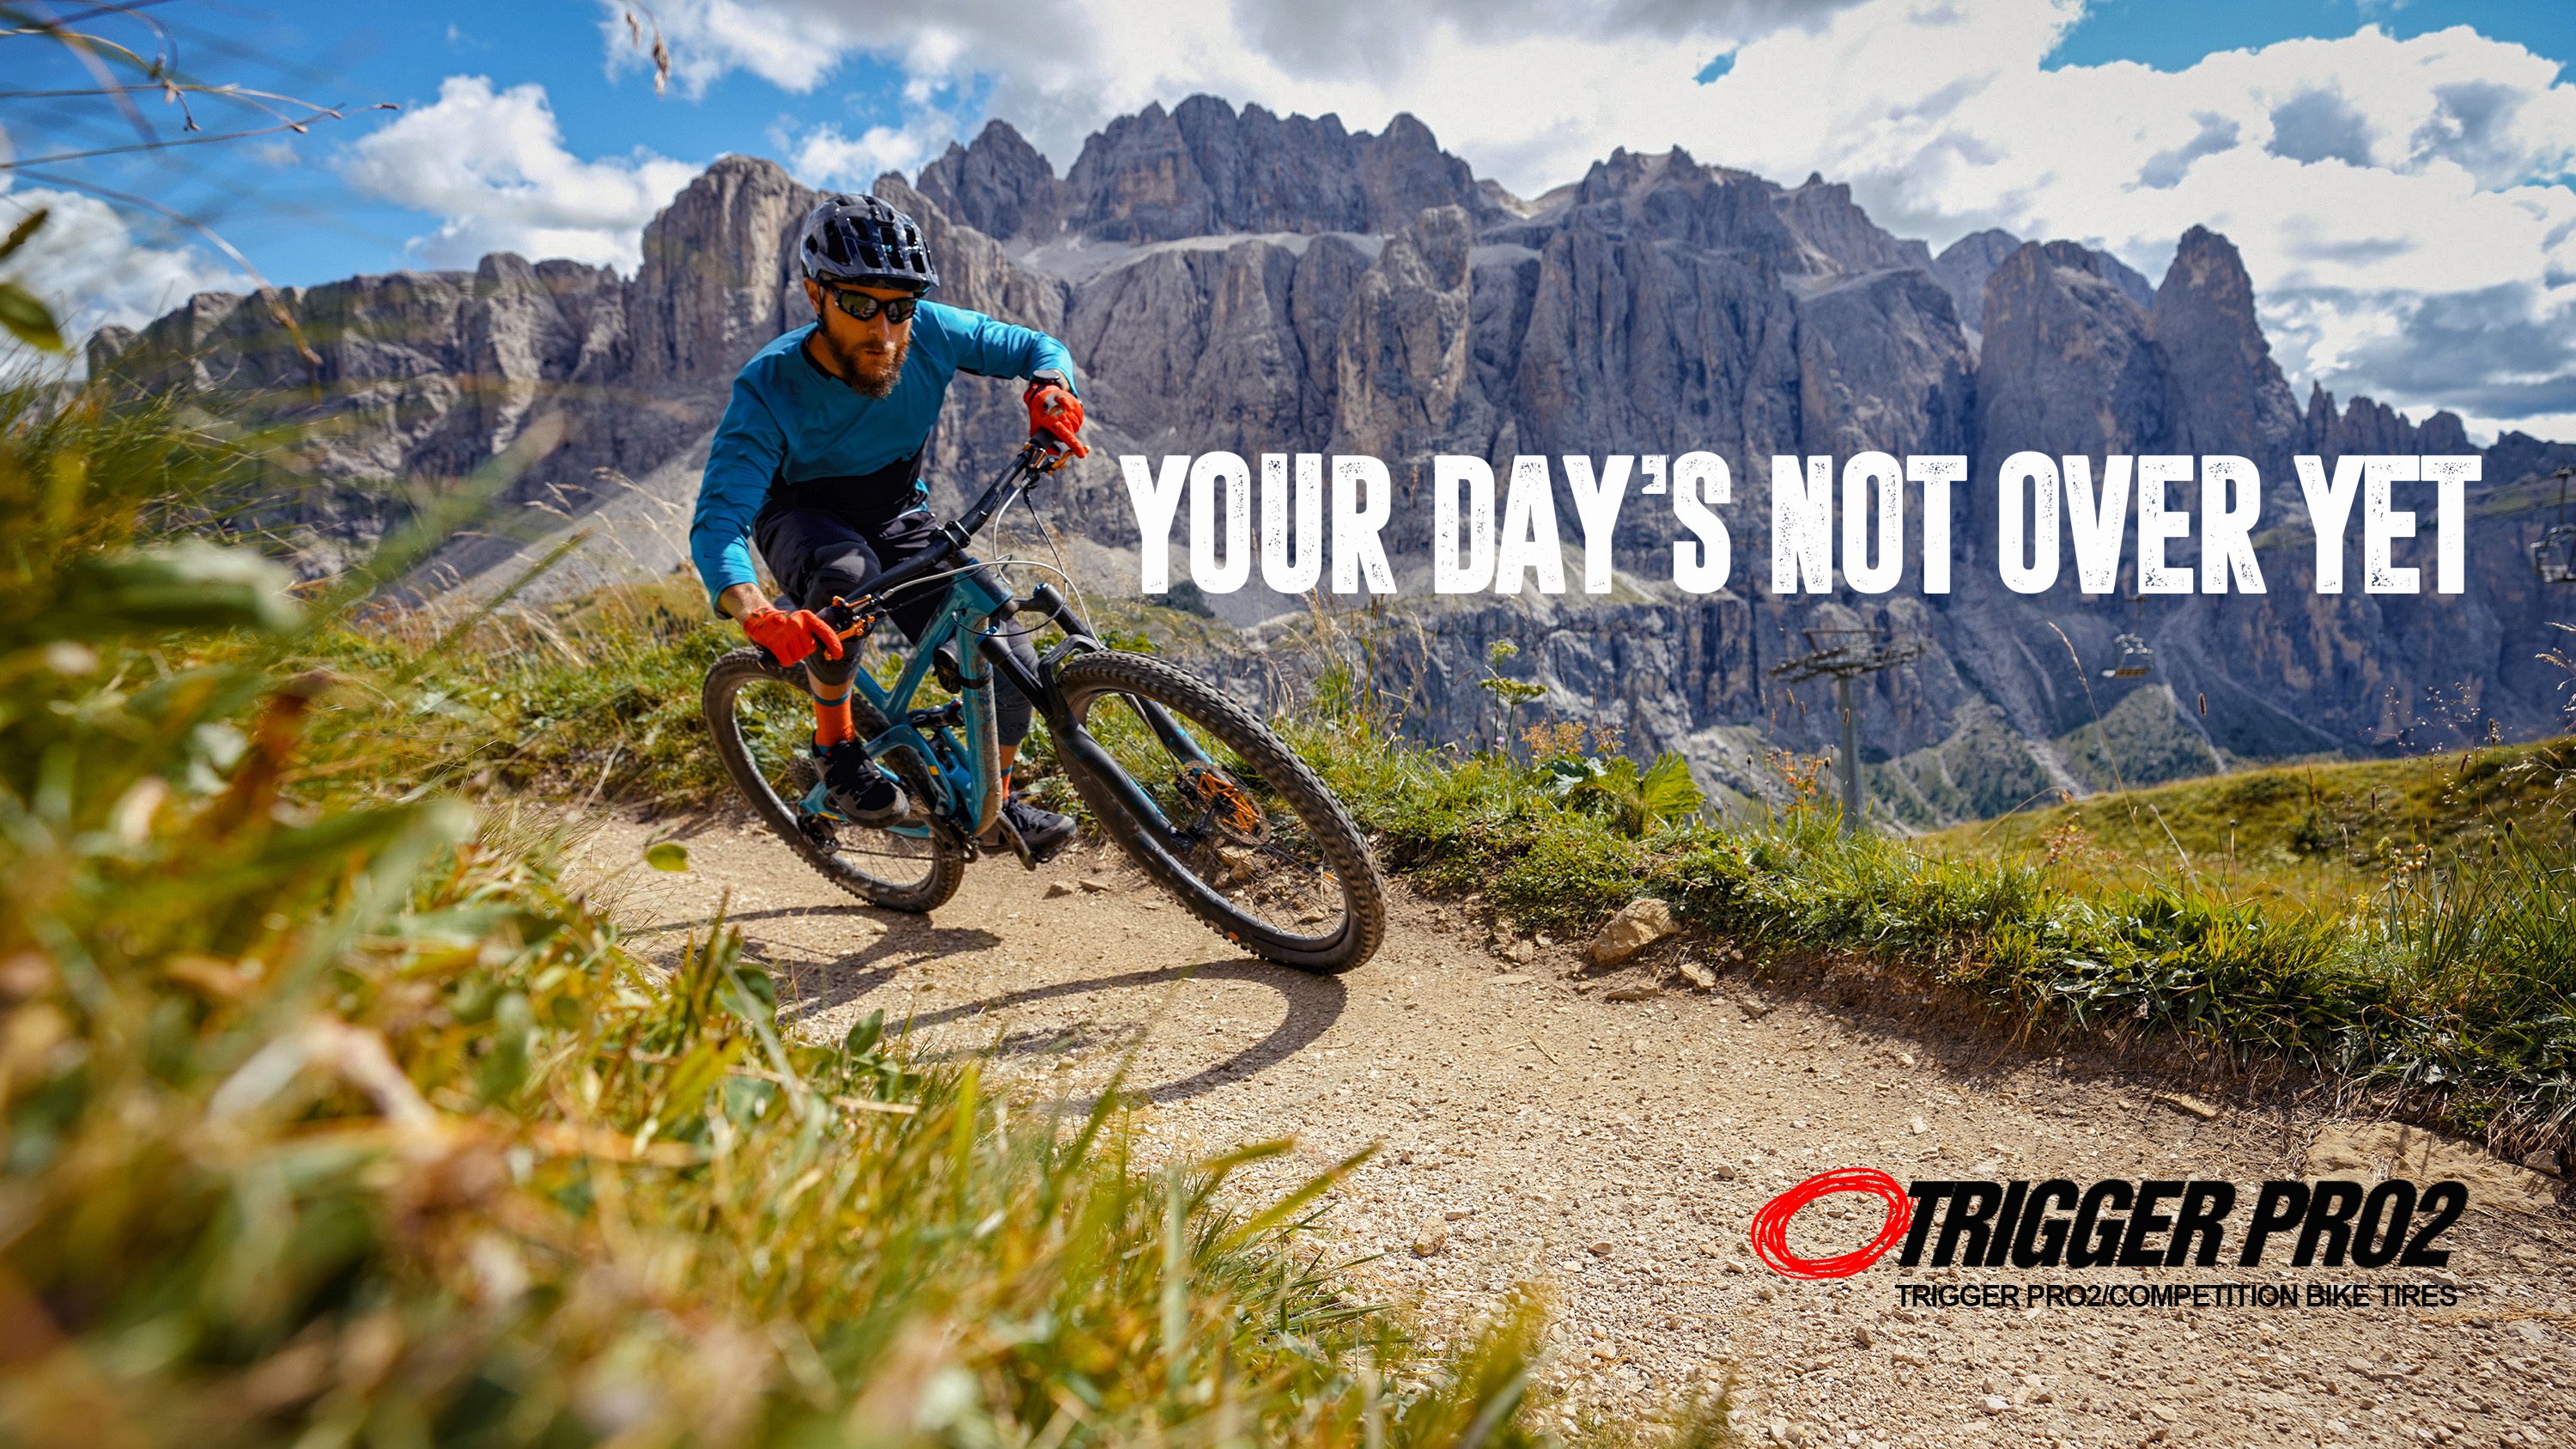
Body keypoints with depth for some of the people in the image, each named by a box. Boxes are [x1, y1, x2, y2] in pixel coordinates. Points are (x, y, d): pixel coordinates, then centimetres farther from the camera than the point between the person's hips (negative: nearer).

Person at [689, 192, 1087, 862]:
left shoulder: (930, 333, -23)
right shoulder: (769, 388, -30)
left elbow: (1036, 346, -7)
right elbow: (717, 522, -37)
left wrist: (1049, 393, -32)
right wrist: (755, 612, -58)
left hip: (899, 521, 3)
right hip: (804, 519, -3)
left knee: (1011, 665, -15)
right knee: (849, 572, -41)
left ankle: (995, 799, 12)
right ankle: (835, 745, -17)